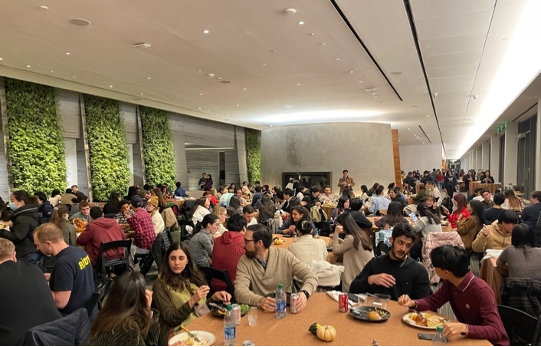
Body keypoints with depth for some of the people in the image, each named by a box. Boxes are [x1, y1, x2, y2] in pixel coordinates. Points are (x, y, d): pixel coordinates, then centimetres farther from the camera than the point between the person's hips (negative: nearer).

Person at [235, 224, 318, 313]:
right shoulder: (244, 261, -3)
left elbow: (311, 277, -9)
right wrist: (260, 301, -35)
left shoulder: (284, 256, -6)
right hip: (259, 310, 1)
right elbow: (240, 291, -15)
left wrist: (304, 293, -30)